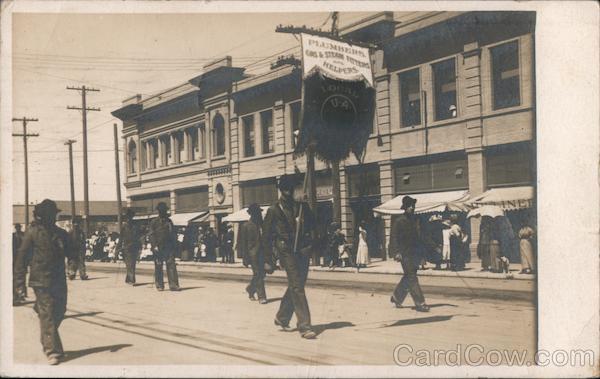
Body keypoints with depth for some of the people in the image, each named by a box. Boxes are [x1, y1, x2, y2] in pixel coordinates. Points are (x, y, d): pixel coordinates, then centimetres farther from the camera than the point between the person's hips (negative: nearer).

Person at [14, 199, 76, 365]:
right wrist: (20, 278, -6)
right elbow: (22, 255, -1)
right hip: (41, 281, -5)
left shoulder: (61, 233, 11)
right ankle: (52, 351, -7)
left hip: (59, 280, 5)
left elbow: (72, 254, 11)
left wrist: (64, 247, -11)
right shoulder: (32, 232, -2)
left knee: (59, 311, 10)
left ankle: (46, 340, 34)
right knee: (47, 315, -8)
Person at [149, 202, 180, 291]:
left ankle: (173, 284, -9)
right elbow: (152, 235, -2)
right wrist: (154, 246, -13)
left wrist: (174, 245, 11)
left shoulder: (169, 221, 15)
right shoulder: (154, 222, 4)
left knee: (171, 265, -7)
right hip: (158, 248, -2)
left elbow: (173, 234, 18)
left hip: (169, 247, 2)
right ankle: (159, 285, 11)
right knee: (158, 267, 3)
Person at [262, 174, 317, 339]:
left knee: (295, 286, 10)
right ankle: (305, 326, -13)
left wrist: (310, 244, 1)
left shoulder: (302, 207, 13)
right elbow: (266, 236, 4)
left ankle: (282, 318, 29)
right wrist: (268, 261, 0)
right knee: (297, 287, -12)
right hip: (286, 251, -5)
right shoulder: (274, 210, 3)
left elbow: (312, 227, 20)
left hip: (302, 251, 5)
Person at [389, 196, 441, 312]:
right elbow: (393, 237, -13)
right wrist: (396, 252, -26)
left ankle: (396, 297, 29)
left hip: (414, 253, 7)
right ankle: (420, 303, -9)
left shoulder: (415, 220, 12)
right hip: (404, 253, -7)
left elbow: (422, 236, 18)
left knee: (408, 277, 13)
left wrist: (434, 247, 14)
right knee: (412, 278, -8)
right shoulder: (398, 221, -9)